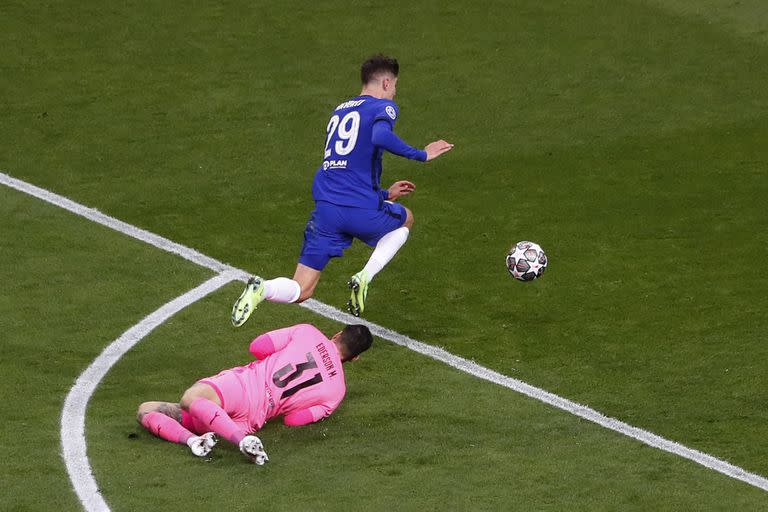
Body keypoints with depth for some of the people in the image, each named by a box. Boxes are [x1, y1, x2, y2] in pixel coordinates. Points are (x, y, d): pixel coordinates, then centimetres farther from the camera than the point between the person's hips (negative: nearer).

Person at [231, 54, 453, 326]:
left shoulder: (339, 110, 25)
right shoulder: (383, 107, 3)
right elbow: (380, 137, -23)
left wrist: (384, 194, 41)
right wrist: (422, 155, -11)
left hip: (326, 209, 5)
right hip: (363, 211, -5)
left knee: (300, 291, 7)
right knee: (405, 219, 31)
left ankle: (260, 288, -27)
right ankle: (364, 278, 7)